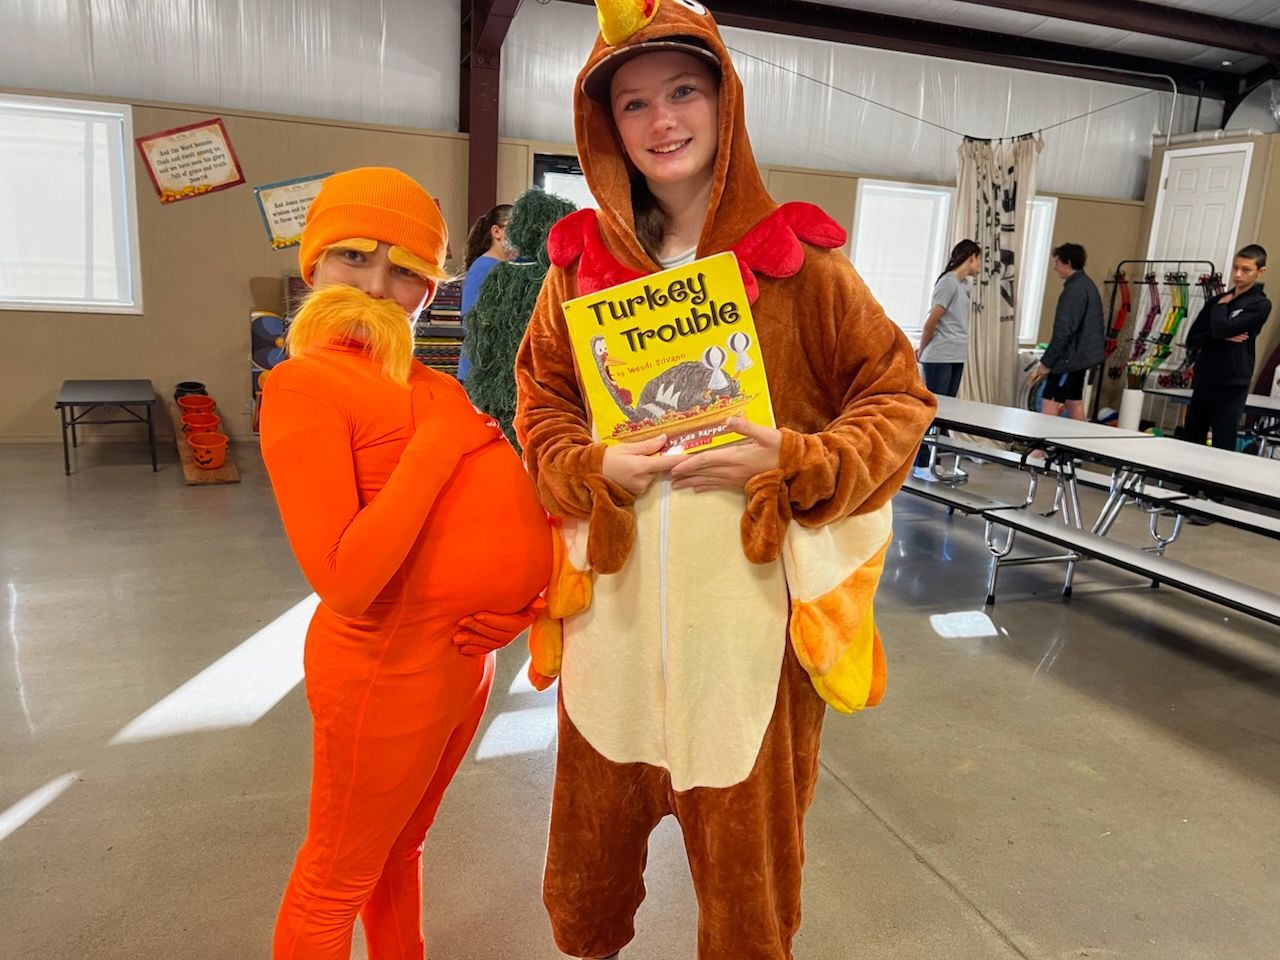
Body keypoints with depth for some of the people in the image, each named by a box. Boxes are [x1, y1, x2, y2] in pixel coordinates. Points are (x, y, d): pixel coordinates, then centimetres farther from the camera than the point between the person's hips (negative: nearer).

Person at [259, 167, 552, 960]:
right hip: (388, 666, -7)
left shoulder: (427, 383, 6)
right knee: (339, 879, 16)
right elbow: (346, 581, -27)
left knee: (402, 846, 28)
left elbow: (487, 492, 12)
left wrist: (523, 588, -6)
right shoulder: (304, 384, -17)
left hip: (467, 654, 8)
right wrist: (442, 437, -22)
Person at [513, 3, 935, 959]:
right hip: (614, 604, 3)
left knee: (745, 832, 15)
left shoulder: (799, 260, -4)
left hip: (749, 606, -2)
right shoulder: (583, 262, 3)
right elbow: (542, 410, 10)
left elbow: (899, 396, 0)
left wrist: (787, 461, -16)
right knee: (597, 820, 20)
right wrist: (596, 469, -11)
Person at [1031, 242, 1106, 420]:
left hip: (1070, 358, -10)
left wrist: (1046, 362, -19)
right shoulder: (1089, 285, 14)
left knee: (1049, 407, -11)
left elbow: (1063, 330, -23)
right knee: (1074, 403, 15)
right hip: (1082, 356, 10)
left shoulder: (1073, 290, -18)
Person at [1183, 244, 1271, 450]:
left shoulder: (1260, 305, -4)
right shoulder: (1217, 300, 13)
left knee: (1222, 448, -5)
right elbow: (1192, 339, 5)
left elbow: (1222, 328, -18)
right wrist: (1222, 338, -12)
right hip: (1203, 381, 6)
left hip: (1231, 386, -6)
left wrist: (1222, 305, 0)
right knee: (1189, 444, 11)